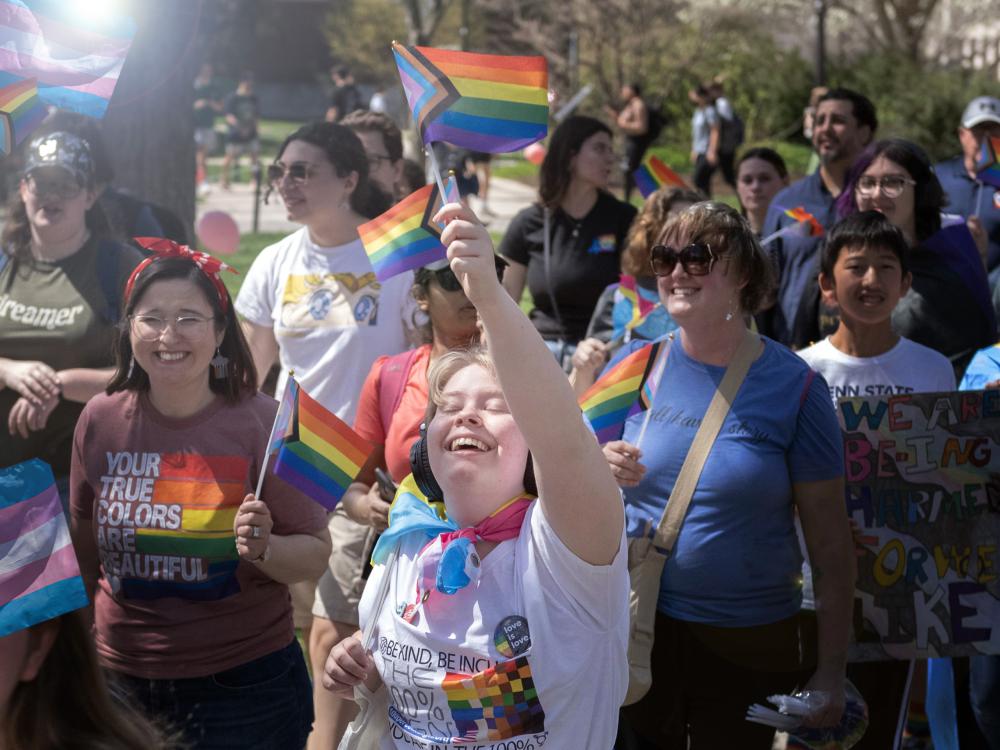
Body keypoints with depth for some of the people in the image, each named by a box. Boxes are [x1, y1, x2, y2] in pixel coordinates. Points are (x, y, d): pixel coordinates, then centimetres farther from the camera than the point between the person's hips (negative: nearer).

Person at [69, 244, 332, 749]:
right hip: (122, 676, 3)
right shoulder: (100, 421, -5)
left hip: (245, 684, -2)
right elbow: (84, 549, 9)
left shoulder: (263, 423, -13)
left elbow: (315, 555, -8)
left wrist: (264, 549, -27)